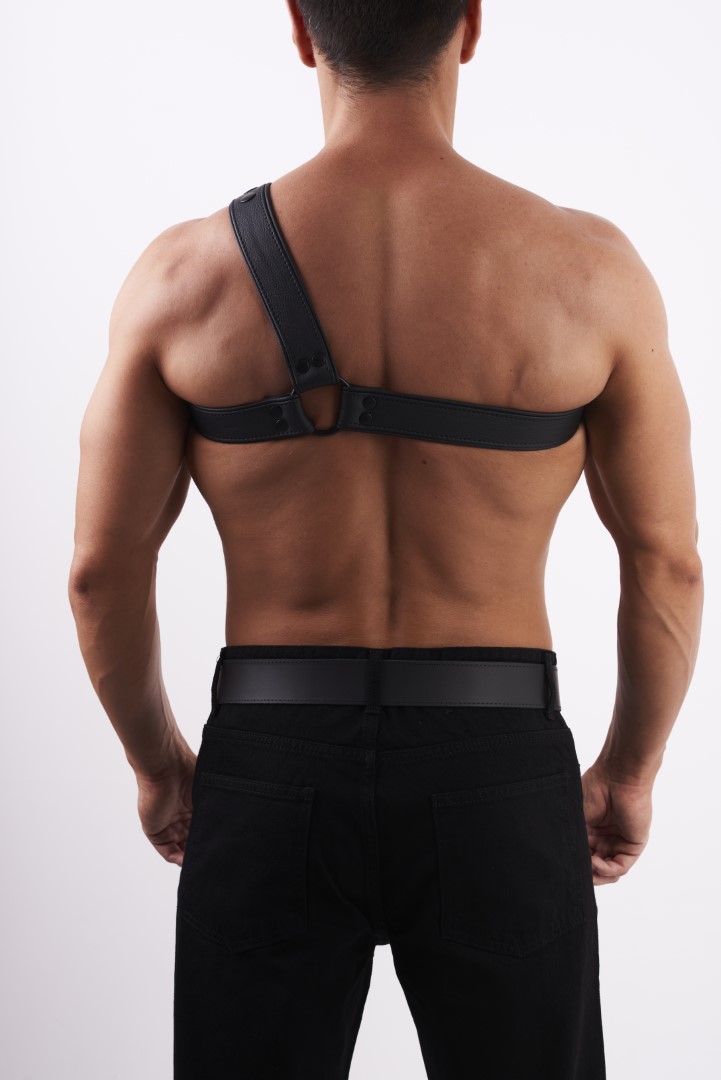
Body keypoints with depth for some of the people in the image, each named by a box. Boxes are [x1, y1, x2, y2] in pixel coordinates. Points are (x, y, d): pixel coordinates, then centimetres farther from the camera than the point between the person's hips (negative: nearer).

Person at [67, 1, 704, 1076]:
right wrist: (630, 771, 14)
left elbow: (102, 571, -2)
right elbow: (667, 565, -2)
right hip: (494, 782, 0)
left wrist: (156, 761, 15)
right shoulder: (589, 268, -7)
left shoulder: (186, 273, -6)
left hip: (271, 778, 1)